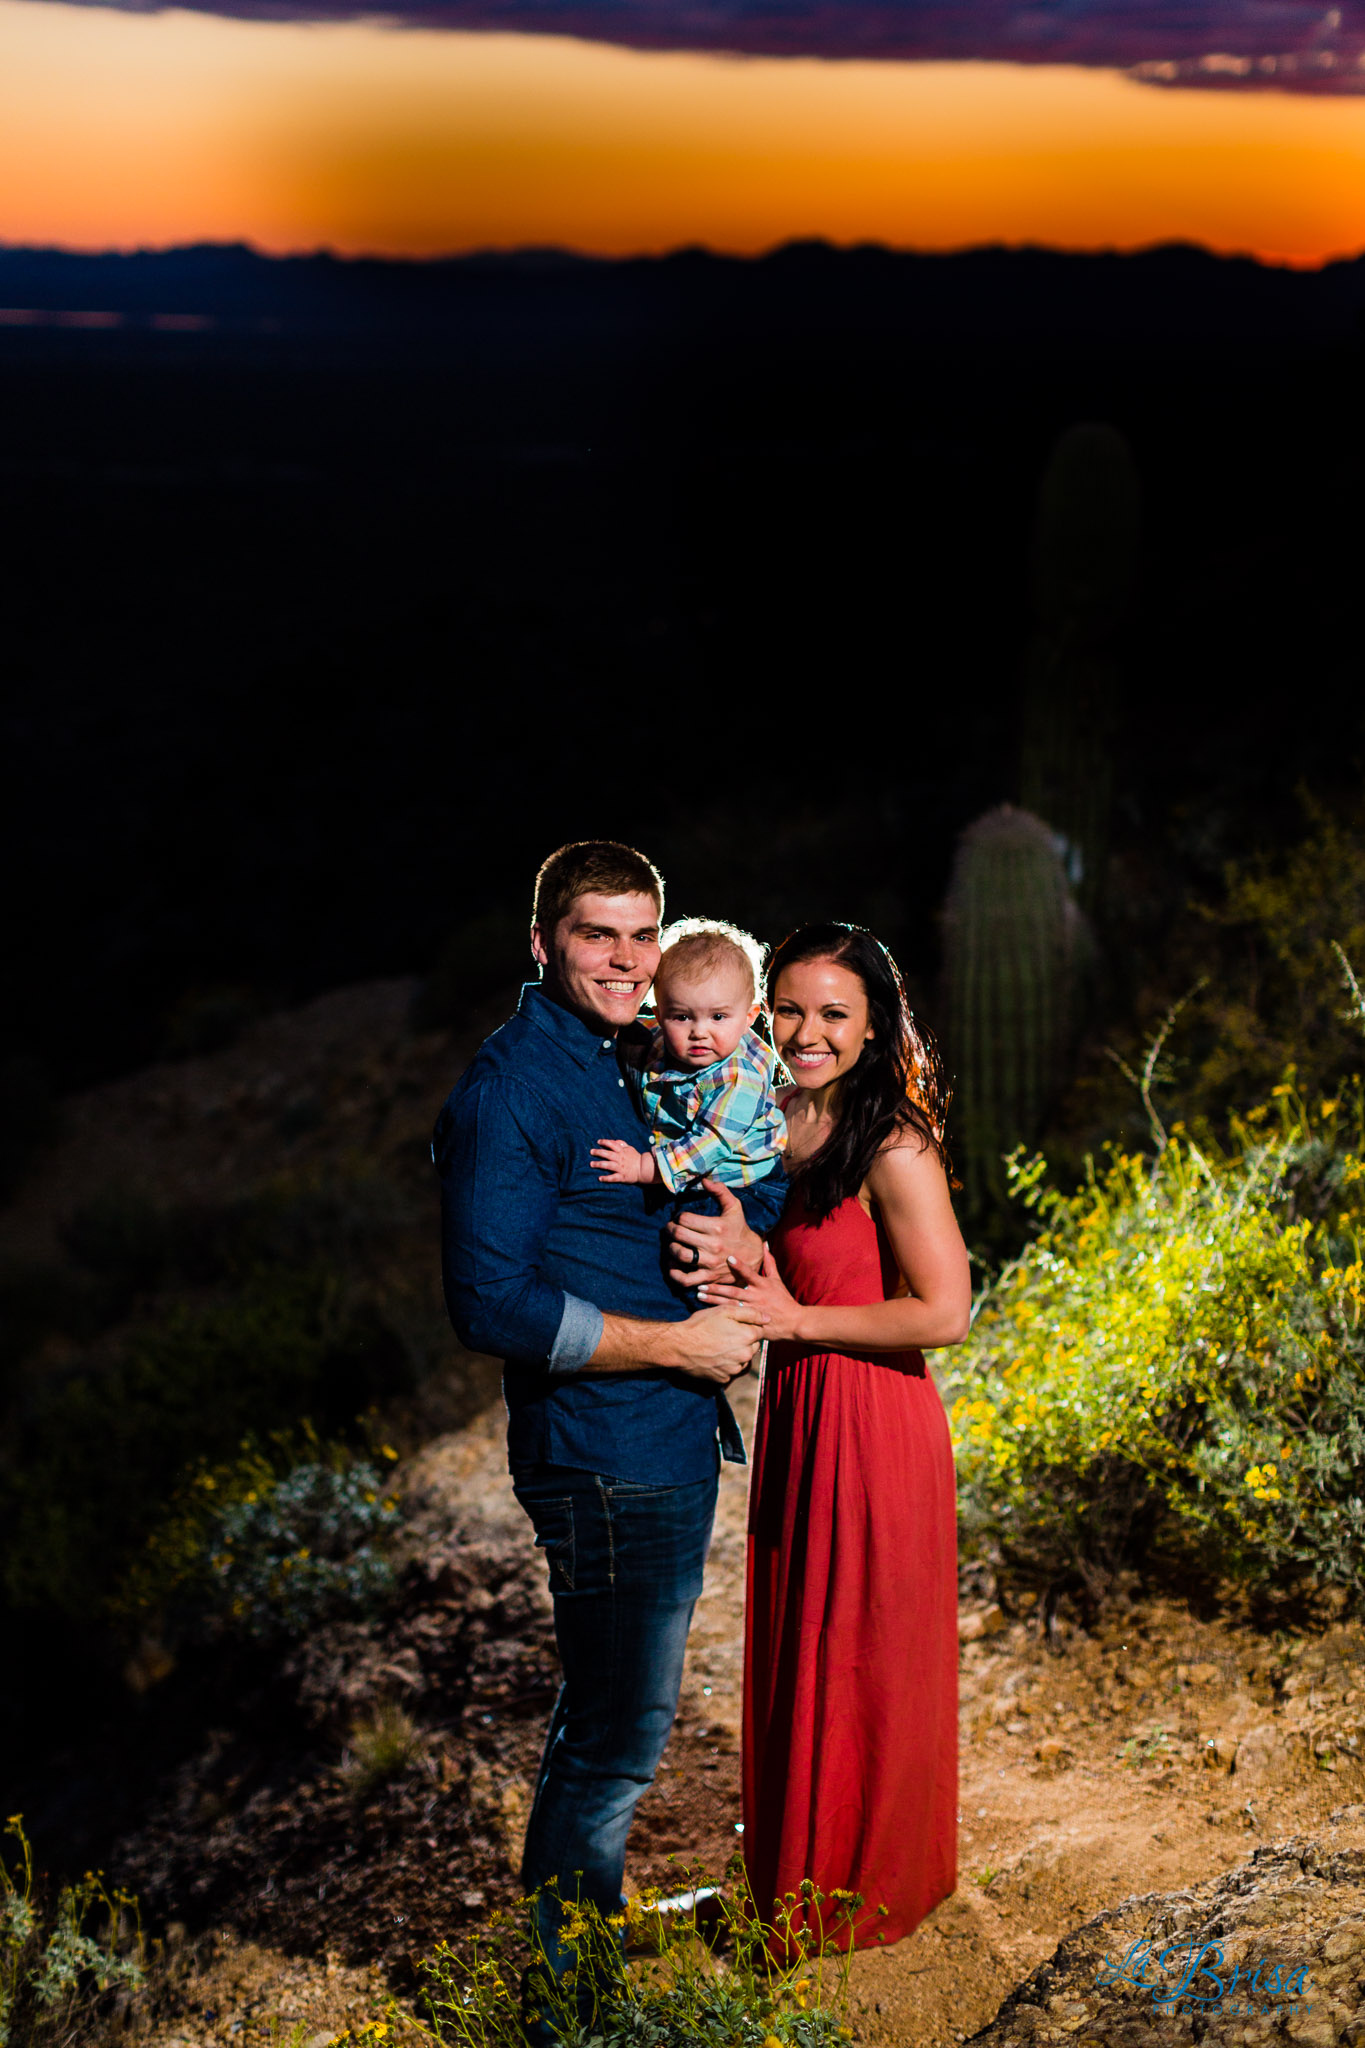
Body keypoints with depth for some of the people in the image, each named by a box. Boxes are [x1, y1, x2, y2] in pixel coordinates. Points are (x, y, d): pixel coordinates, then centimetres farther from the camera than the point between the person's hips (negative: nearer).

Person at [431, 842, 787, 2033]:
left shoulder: (638, 1066, 11)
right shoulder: (512, 1087, -16)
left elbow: (761, 1164, 19)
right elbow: (494, 1304, -23)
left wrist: (737, 1226, -6)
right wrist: (677, 1345, -17)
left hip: (675, 1444, 9)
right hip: (604, 1459, -9)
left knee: (619, 1719, 22)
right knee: (618, 1735, -1)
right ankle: (562, 1992, 16)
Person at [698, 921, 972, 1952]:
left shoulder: (894, 1147, -19)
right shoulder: (779, 1123, 4)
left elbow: (945, 1311, -21)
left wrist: (795, 1320, -18)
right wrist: (729, 1258, -7)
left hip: (874, 1427, -8)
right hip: (795, 1414, 8)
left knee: (860, 1662, 7)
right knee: (795, 1648, 20)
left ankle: (870, 1889, 27)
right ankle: (798, 1875, 38)